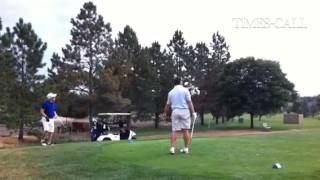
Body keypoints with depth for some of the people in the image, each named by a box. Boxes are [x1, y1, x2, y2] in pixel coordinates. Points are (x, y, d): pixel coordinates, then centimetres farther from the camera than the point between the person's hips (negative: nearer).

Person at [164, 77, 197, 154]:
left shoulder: (171, 92, 10)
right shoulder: (185, 90, 0)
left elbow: (168, 105, 15)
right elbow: (189, 102, -5)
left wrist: (165, 113, 29)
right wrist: (193, 112, -1)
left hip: (175, 112, 2)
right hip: (184, 111, -2)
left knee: (174, 131, 2)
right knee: (185, 130, 1)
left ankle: (172, 147, -7)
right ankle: (186, 148, 4)